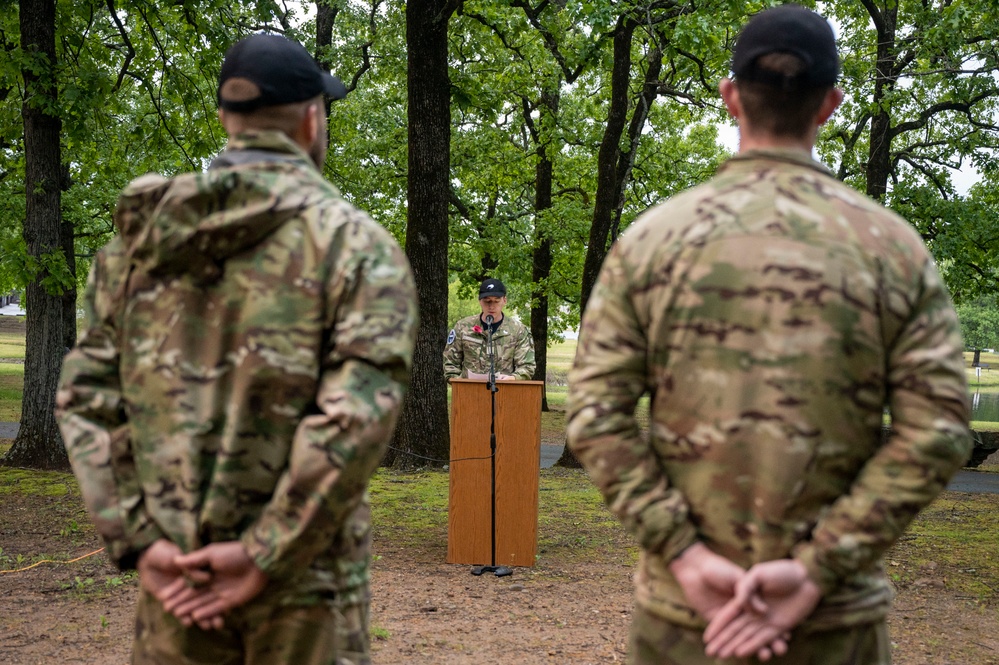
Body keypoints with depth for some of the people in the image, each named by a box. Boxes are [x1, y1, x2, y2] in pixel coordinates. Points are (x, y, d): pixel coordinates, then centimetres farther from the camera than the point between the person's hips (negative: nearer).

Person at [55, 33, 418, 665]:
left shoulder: (142, 235, 6)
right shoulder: (358, 242, -8)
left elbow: (87, 396, 1)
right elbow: (358, 415, -19)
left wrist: (141, 542, -3)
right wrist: (264, 558, -15)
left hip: (176, 569, 4)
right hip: (302, 571, -4)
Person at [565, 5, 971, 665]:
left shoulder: (651, 237, -3)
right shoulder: (894, 245, -3)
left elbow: (596, 413, -8)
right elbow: (938, 433, -9)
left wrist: (684, 553, -9)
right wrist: (816, 570, -11)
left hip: (681, 608, 0)